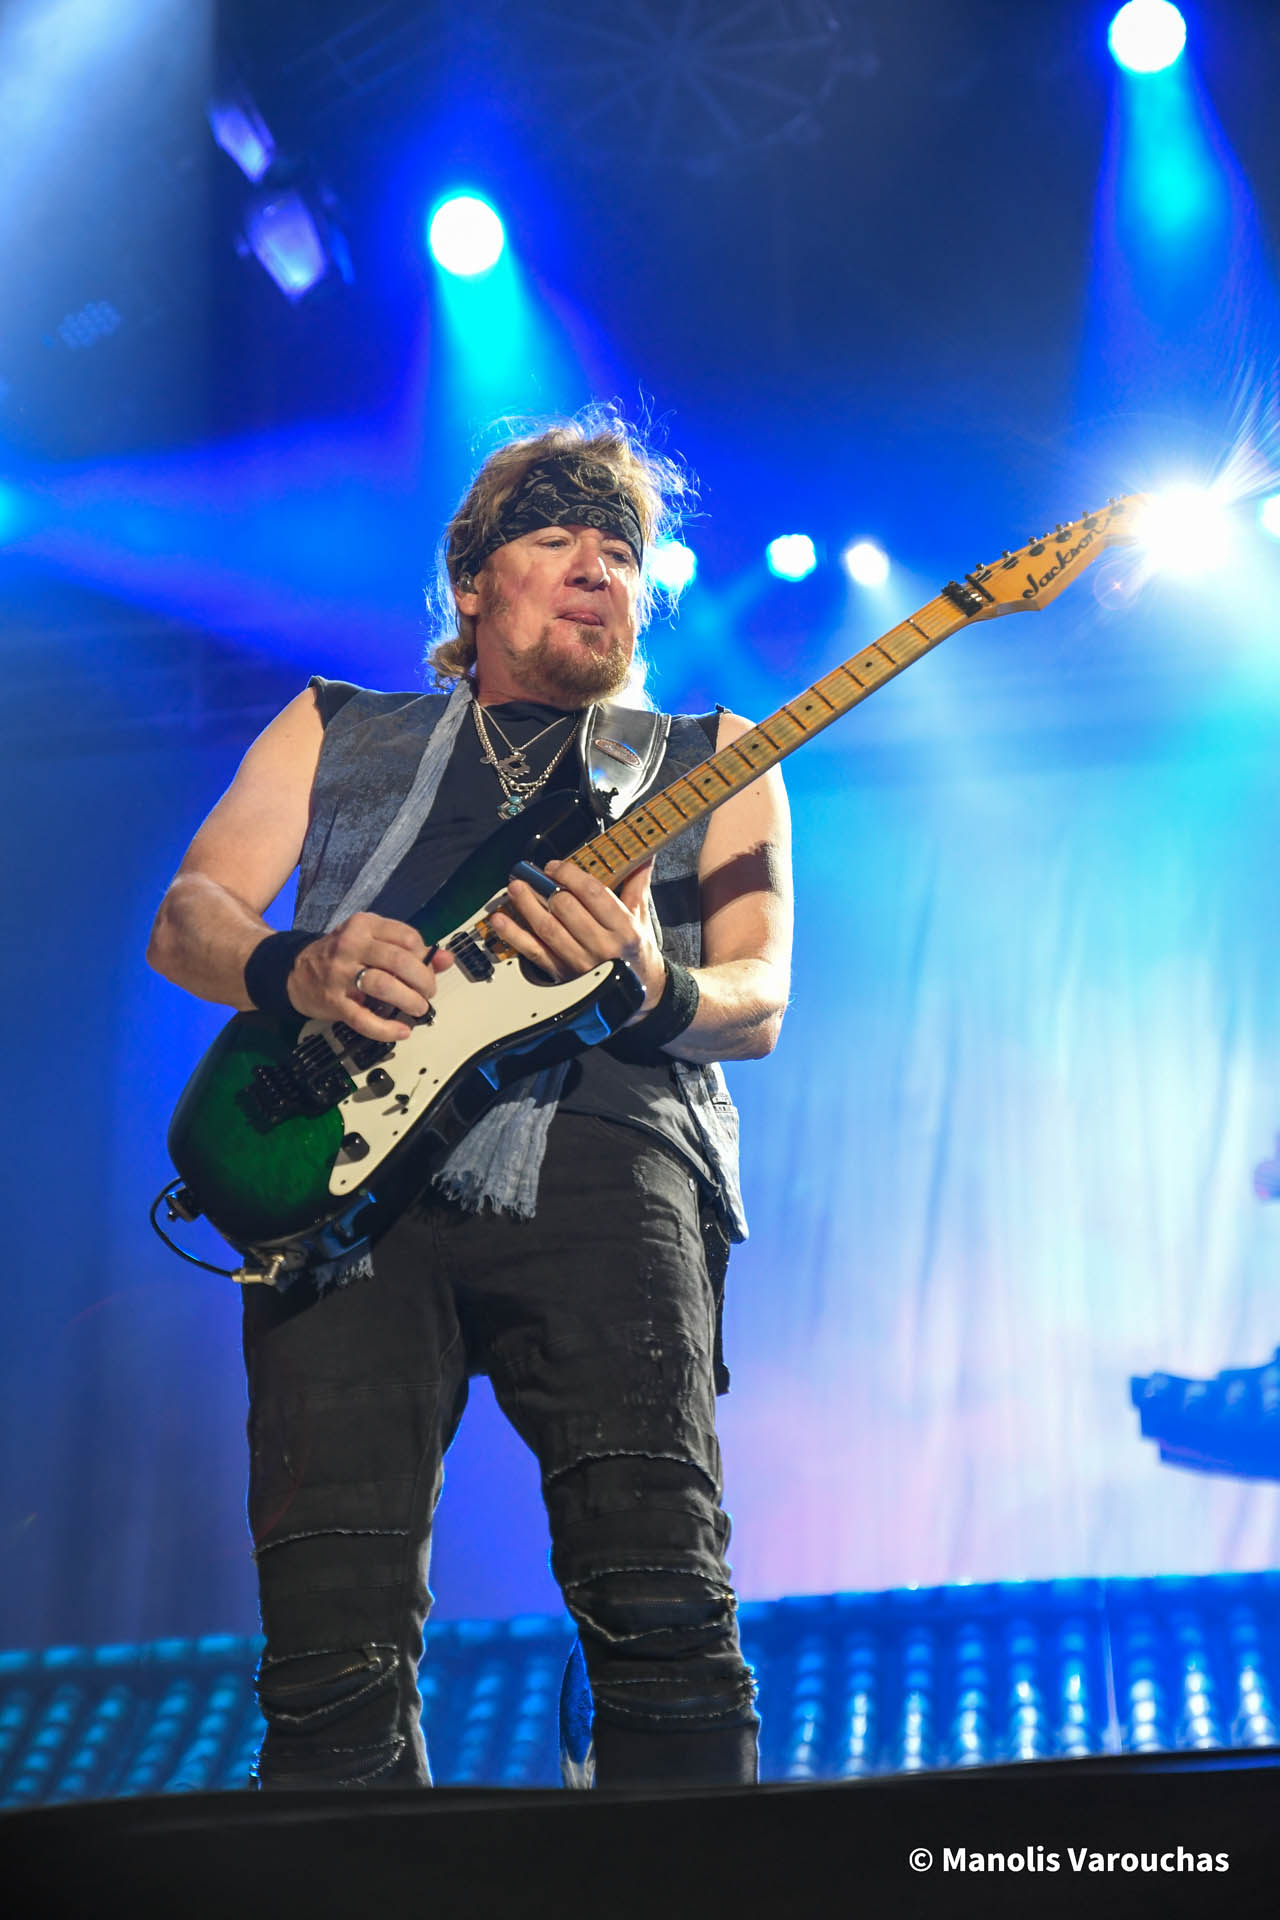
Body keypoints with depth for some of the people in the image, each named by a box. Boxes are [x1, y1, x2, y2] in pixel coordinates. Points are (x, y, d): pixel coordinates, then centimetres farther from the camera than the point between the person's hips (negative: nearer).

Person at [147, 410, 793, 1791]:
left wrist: (655, 990, -13)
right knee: (333, 1645, -12)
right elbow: (188, 916, 18)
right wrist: (298, 970, -7)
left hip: (598, 1153, -1)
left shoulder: (710, 758, 25)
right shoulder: (333, 728, 28)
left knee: (661, 1602, -18)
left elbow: (757, 1002, 13)